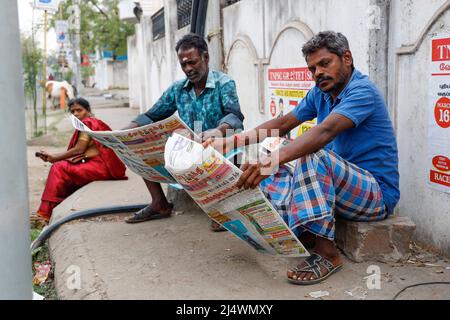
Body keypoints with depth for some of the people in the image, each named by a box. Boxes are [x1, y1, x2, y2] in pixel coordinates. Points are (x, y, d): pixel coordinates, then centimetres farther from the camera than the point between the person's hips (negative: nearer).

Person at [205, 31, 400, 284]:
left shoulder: (362, 91, -18)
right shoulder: (320, 93, 8)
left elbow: (326, 131, -35)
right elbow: (283, 124, 9)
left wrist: (274, 160, -48)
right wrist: (229, 143, -2)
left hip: (377, 194, -8)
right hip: (337, 184, 9)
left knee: (312, 155, -35)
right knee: (261, 174, 2)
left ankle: (326, 252, -29)